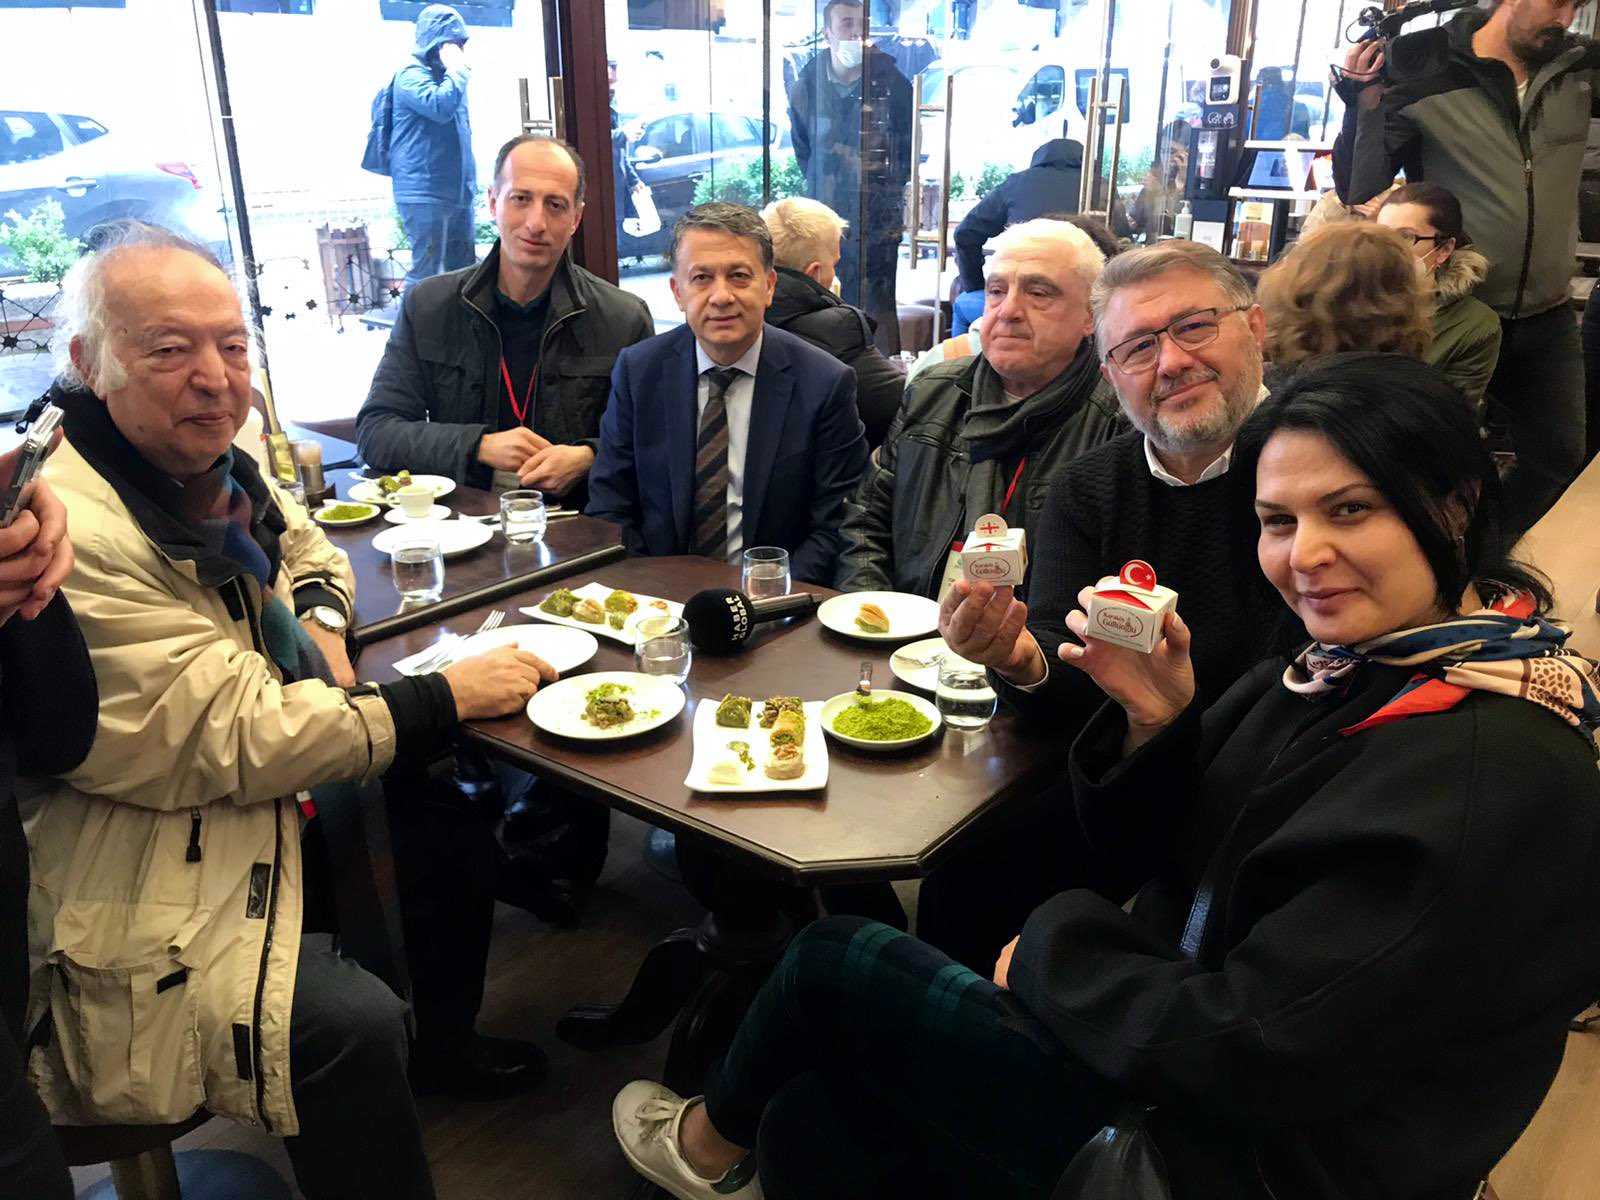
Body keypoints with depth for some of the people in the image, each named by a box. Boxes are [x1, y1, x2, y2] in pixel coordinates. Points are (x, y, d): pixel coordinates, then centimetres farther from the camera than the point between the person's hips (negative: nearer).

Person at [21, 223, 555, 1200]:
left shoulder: (213, 461, 2)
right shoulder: (69, 532, -26)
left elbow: (307, 547, 22)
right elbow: (237, 739, -25)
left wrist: (319, 622, -1)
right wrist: (445, 698, -21)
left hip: (262, 803, 10)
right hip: (136, 894, -9)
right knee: (354, 1027, -26)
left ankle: (447, 1036, 28)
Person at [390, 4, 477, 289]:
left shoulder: (445, 75, 18)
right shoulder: (412, 74, -8)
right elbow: (440, 106, -28)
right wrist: (457, 69, -15)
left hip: (458, 191, 9)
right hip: (425, 193, -9)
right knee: (427, 273, -10)